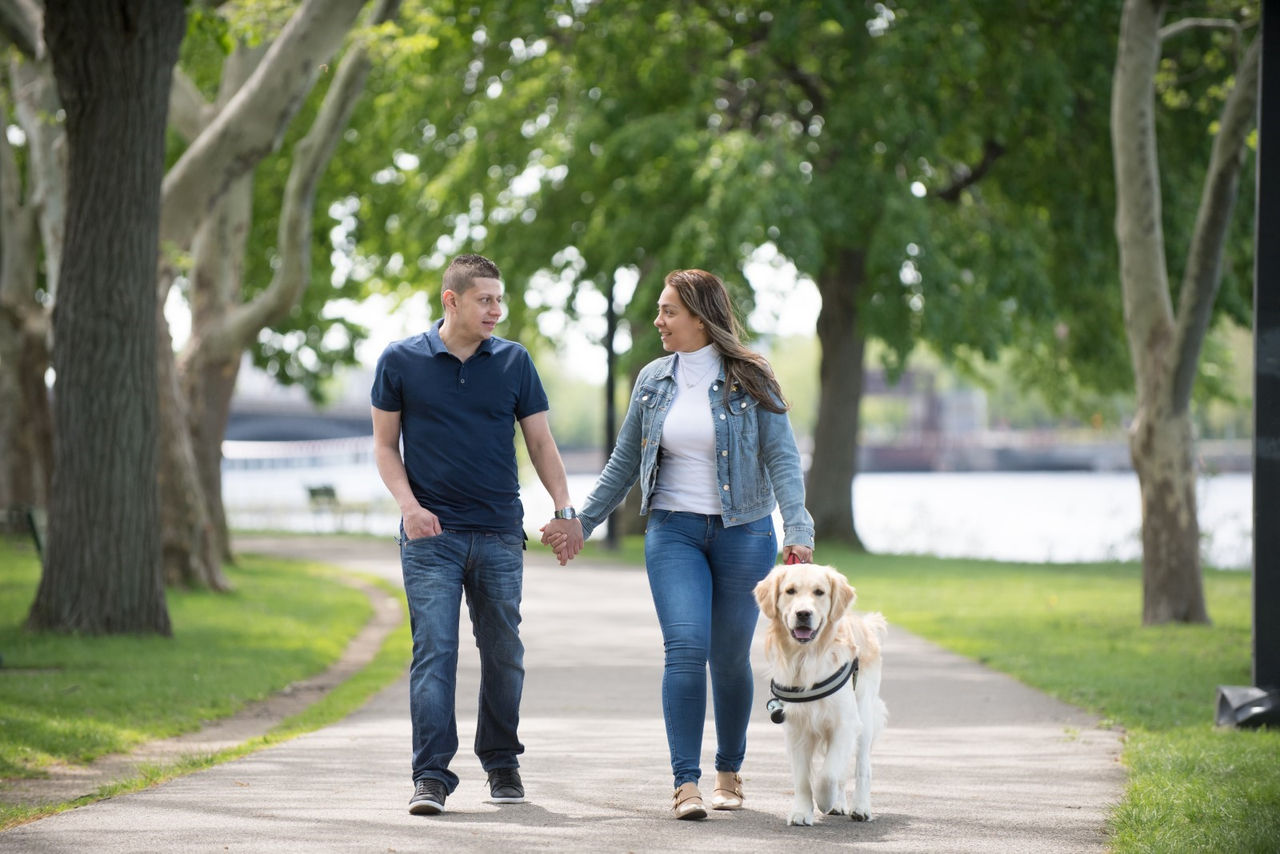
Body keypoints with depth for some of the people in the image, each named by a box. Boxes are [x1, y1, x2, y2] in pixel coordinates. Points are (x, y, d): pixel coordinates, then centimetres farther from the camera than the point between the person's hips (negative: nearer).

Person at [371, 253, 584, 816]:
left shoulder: (514, 362, 7)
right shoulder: (401, 362, 2)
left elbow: (540, 442, 10)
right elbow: (385, 445, 6)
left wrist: (565, 510, -2)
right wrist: (408, 505, -9)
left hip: (499, 535, 2)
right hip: (432, 533, -2)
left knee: (504, 654, 7)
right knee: (433, 652, -10)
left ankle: (502, 764, 22)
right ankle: (432, 776, -10)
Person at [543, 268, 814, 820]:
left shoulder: (749, 380, -3)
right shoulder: (653, 380, 8)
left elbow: (782, 459, -8)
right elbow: (624, 463, 14)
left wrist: (797, 530, -19)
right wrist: (580, 523, 11)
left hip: (742, 532, -2)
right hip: (674, 531, 2)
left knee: (730, 656, 5)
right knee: (685, 647, -15)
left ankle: (729, 771, 25)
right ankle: (686, 783, -16)